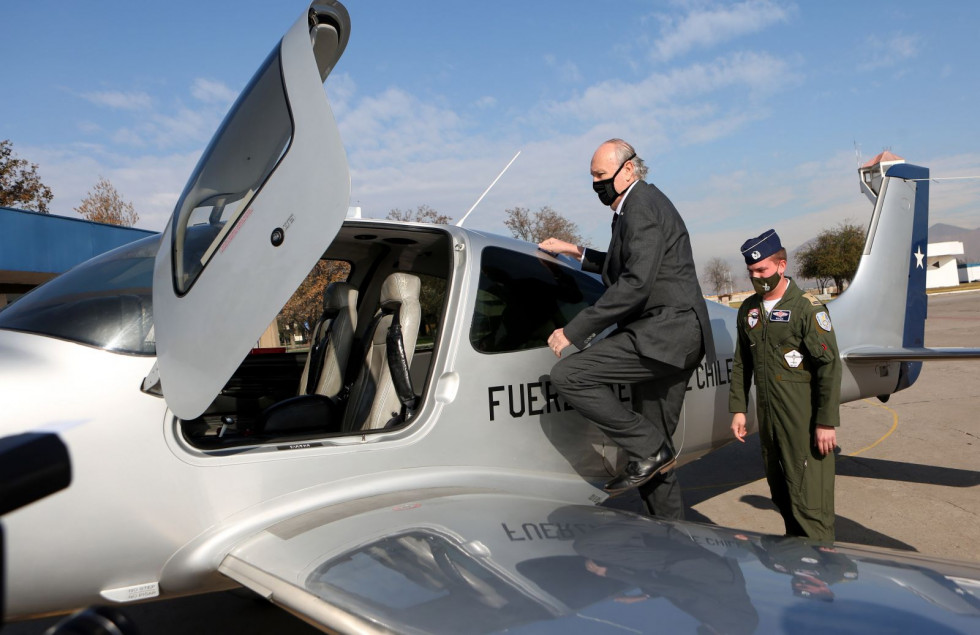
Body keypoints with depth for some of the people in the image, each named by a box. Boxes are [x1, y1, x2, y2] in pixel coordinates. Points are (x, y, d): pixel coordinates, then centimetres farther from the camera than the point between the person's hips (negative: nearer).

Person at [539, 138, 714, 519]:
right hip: (677, 336, 11)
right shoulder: (636, 206, 22)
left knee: (567, 375, -20)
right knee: (654, 446, 13)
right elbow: (623, 268, 36)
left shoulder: (642, 205, -10)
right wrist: (576, 252, 26)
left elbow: (636, 283, -22)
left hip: (664, 331, -11)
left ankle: (649, 449, -12)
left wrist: (574, 331, -21)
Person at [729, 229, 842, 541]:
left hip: (803, 420, -6)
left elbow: (829, 366, -13)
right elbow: (742, 364, 14)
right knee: (780, 493, 16)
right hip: (767, 416, 6)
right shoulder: (748, 310, 10)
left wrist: (827, 422, -15)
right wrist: (738, 408, 9)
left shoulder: (807, 308, -10)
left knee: (807, 494, -4)